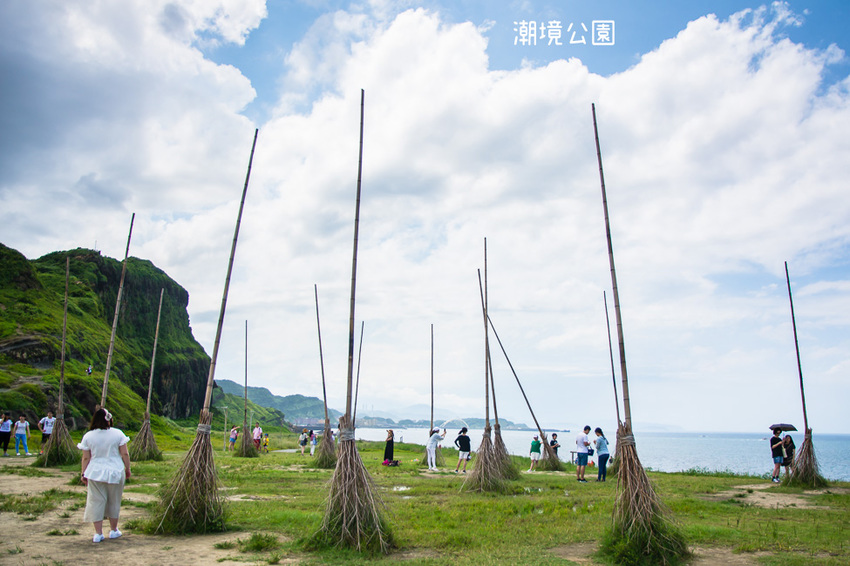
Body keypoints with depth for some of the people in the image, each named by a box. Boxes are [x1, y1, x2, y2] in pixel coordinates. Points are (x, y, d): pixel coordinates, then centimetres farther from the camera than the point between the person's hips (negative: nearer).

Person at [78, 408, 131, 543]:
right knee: (114, 502, 13)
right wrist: (127, 469, 7)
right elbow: (124, 454, -4)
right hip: (115, 472, 0)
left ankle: (98, 533, 6)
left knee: (96, 502, 7)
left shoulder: (88, 436, -2)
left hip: (95, 473, 1)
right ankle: (113, 530, 23)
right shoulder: (118, 434, -6)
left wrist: (83, 473, 11)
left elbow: (86, 458, 1)